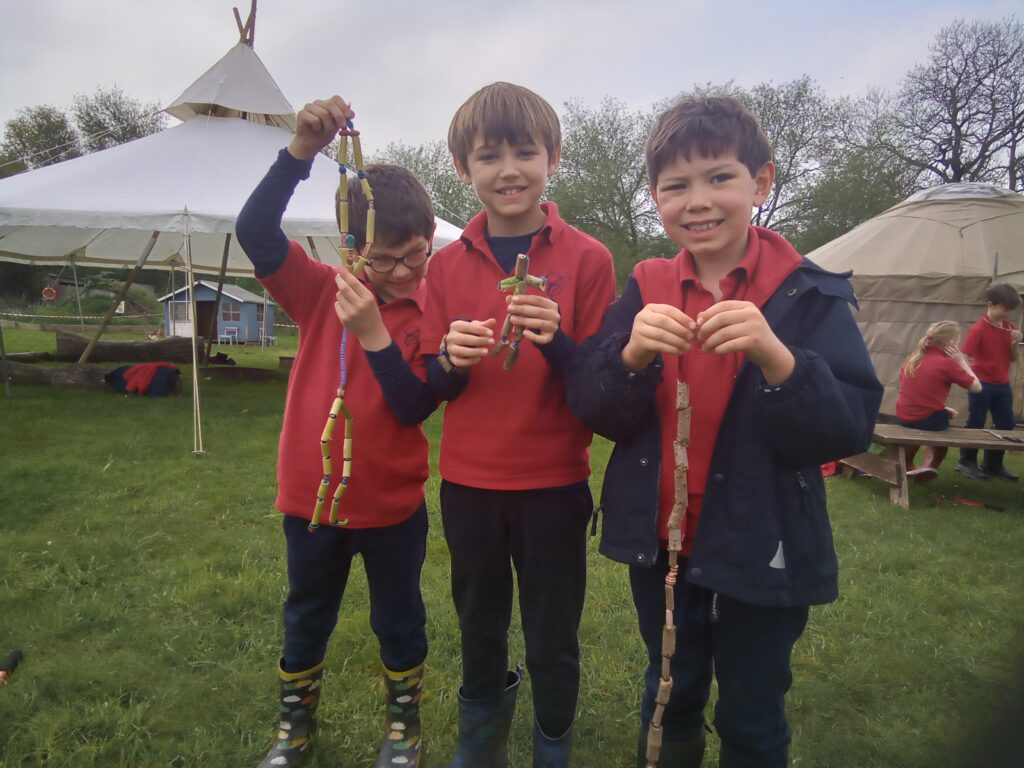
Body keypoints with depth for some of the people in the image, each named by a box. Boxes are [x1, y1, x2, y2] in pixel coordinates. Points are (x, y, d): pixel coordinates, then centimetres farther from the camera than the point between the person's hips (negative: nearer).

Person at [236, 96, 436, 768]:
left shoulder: (432, 312, -11)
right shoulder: (323, 291, -8)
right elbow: (254, 231, -21)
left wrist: (373, 333, -30)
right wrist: (302, 150, -32)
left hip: (394, 503, -1)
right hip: (312, 493, 1)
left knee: (399, 619, 19)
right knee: (307, 618, 21)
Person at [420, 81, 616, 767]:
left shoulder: (586, 258, -7)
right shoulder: (448, 265, 1)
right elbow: (431, 388, 3)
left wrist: (556, 342, -26)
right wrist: (452, 358, -19)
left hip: (554, 484, -3)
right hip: (468, 483, 3)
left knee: (554, 642, 12)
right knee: (479, 626, 22)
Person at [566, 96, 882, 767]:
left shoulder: (809, 295, -11)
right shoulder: (645, 289, -4)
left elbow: (852, 430, -16)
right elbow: (592, 411, -8)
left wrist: (777, 359, -32)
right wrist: (632, 355, -27)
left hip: (761, 554, -2)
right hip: (660, 543, 3)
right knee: (670, 696, 25)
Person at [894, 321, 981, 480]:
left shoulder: (913, 358, 5)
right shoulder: (948, 363, -12)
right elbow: (977, 387, -5)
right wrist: (961, 361, 1)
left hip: (903, 417, 5)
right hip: (929, 420, -5)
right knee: (947, 416, 28)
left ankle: (907, 466, 40)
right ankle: (930, 465, 20)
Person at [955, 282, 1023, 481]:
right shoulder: (979, 329, -14)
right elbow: (964, 357, -19)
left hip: (1002, 384, 7)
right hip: (982, 384, -7)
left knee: (1006, 424, 12)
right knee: (975, 424, 1)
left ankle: (993, 464, 24)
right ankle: (966, 462, 14)